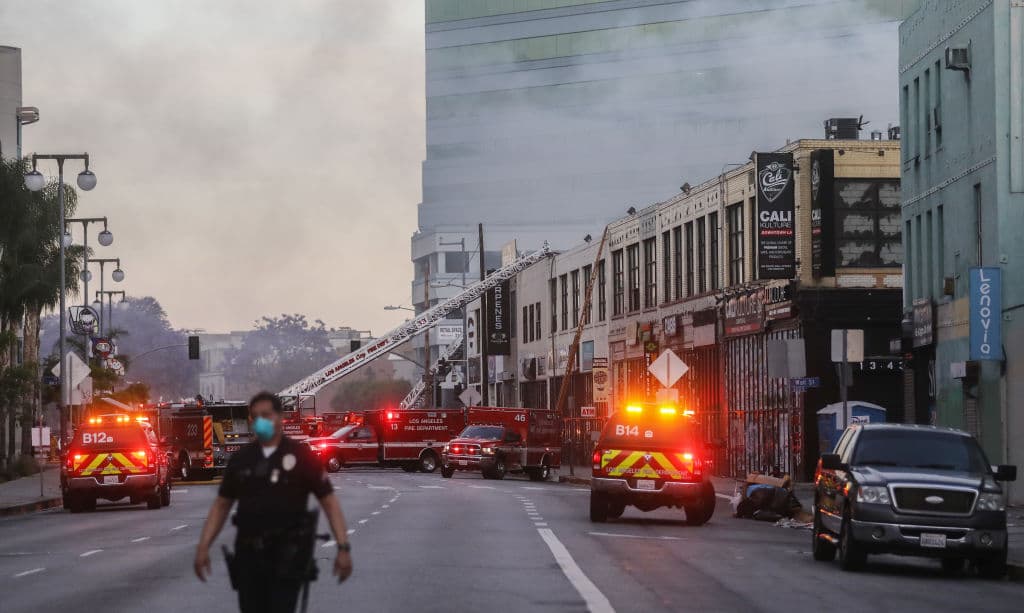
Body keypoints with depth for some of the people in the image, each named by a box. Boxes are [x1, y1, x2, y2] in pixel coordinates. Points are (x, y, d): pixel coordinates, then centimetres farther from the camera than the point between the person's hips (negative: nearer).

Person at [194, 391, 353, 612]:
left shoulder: (299, 456, -3)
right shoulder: (241, 459, 9)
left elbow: (329, 501, -3)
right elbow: (221, 505, 15)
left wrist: (343, 547, -11)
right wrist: (203, 546, 5)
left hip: (287, 555, -4)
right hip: (248, 553, 4)